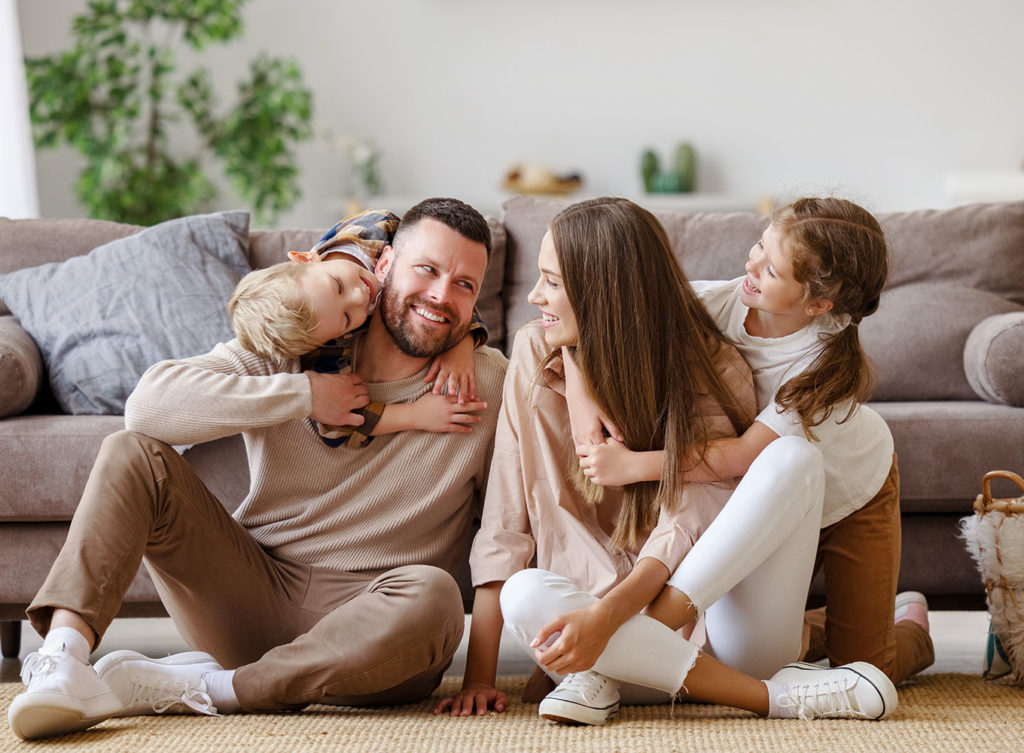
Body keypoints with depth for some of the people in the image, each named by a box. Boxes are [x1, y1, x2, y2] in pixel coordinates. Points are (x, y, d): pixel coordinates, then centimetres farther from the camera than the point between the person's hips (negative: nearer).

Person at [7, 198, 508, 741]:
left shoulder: (490, 385, -3)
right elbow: (149, 402, -16)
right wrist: (304, 394, -18)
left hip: (364, 624, -1)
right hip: (255, 590, 2)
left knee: (432, 597, -37)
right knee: (131, 454, -14)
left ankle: (186, 687, -27)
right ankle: (63, 657, -32)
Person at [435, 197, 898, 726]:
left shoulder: (711, 369, -5)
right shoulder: (535, 355, -1)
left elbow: (687, 525, -17)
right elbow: (505, 524, -4)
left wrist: (605, 615, -35)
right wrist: (478, 676, -11)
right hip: (601, 614, 0)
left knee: (793, 457, -23)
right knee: (525, 595, -33)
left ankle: (607, 675, -24)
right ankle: (775, 696, -28)